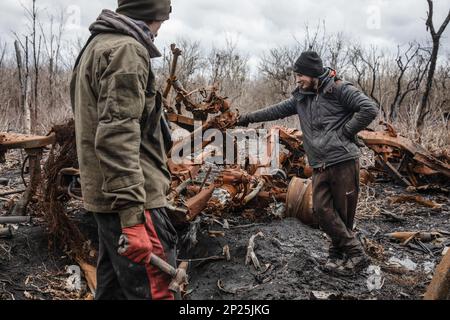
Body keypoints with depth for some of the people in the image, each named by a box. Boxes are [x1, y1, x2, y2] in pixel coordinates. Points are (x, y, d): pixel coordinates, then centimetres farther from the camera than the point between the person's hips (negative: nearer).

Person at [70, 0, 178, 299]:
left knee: (113, 287, 19)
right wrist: (132, 215, -26)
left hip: (105, 194, 11)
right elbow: (117, 136, -23)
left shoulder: (98, 45, 20)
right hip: (130, 198, -11)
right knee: (153, 290, -8)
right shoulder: (126, 49, -12)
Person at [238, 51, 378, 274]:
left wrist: (346, 131, -10)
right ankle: (344, 254, 11)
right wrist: (249, 118, 31)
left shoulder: (339, 90, -5)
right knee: (322, 210, -2)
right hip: (320, 166, 6)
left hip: (343, 161, -6)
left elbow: (369, 109, -12)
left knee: (343, 212, -1)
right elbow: (277, 111, 27)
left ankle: (356, 256, 13)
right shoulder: (301, 98, 16)